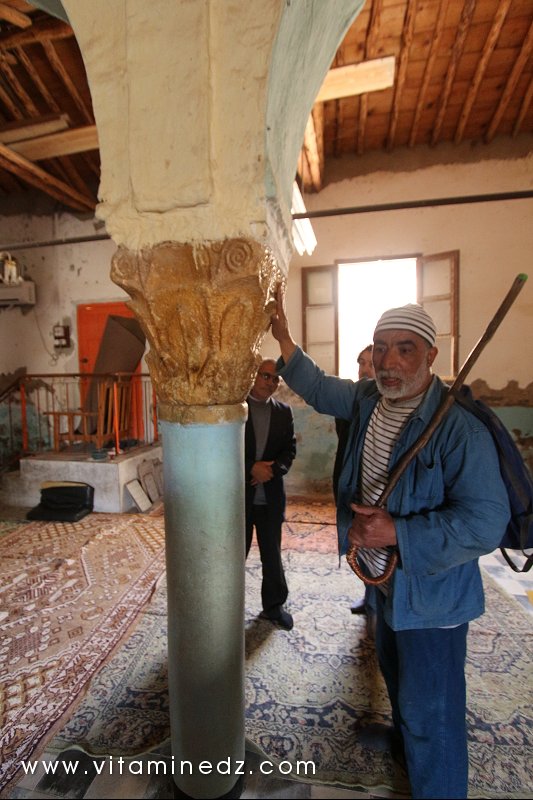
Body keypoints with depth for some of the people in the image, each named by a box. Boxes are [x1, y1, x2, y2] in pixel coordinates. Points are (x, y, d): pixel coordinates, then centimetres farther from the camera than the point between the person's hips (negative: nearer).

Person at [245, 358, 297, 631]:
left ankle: (274, 605, 36)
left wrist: (272, 469, -15)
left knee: (272, 554, 17)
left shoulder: (284, 411, 5)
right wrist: (251, 468, -18)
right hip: (239, 494, -3)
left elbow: (290, 449, 3)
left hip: (271, 495, 3)